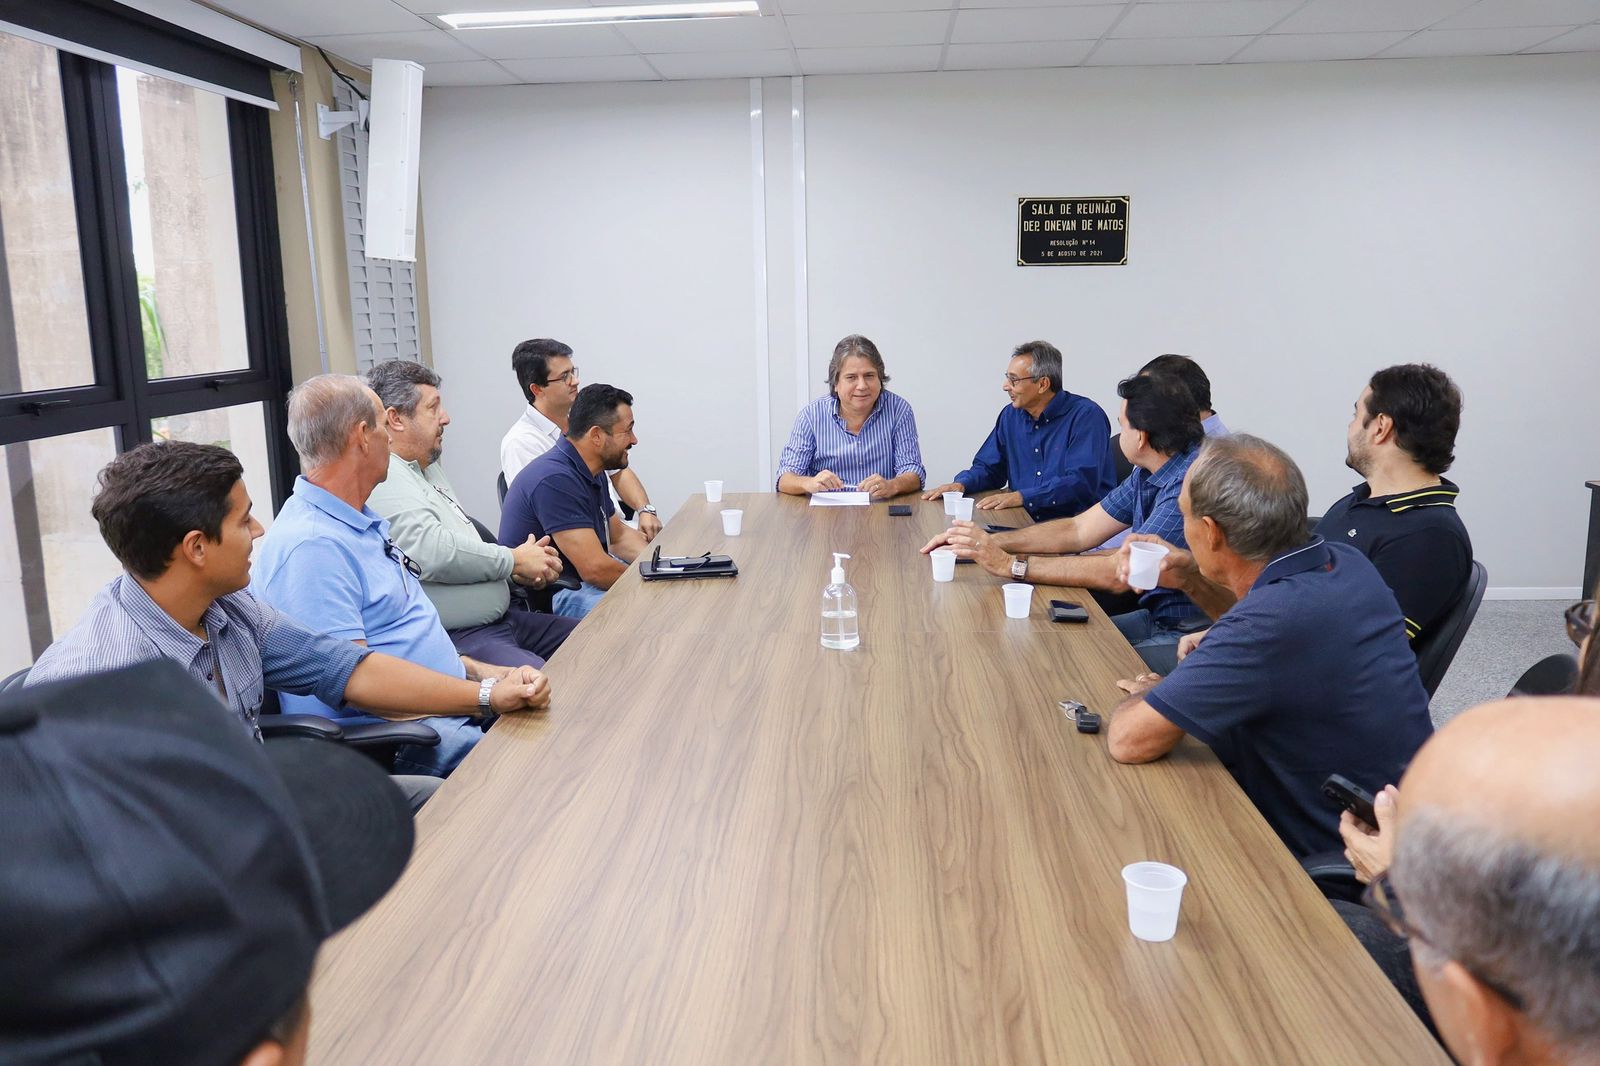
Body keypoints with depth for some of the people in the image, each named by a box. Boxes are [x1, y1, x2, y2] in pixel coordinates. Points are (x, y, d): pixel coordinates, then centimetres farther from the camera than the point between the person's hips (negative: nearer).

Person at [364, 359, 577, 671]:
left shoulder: (426, 467, 19)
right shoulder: (383, 482, -15)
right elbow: (434, 553, -25)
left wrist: (516, 569, 6)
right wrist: (514, 560, -11)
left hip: (499, 619, 11)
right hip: (458, 640, -11)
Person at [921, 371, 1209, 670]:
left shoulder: (1190, 482, -24)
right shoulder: (1146, 474, 8)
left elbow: (1120, 574, -26)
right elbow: (1078, 530, 12)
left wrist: (1010, 564, -22)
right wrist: (986, 543, 2)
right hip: (1154, 617, 9)